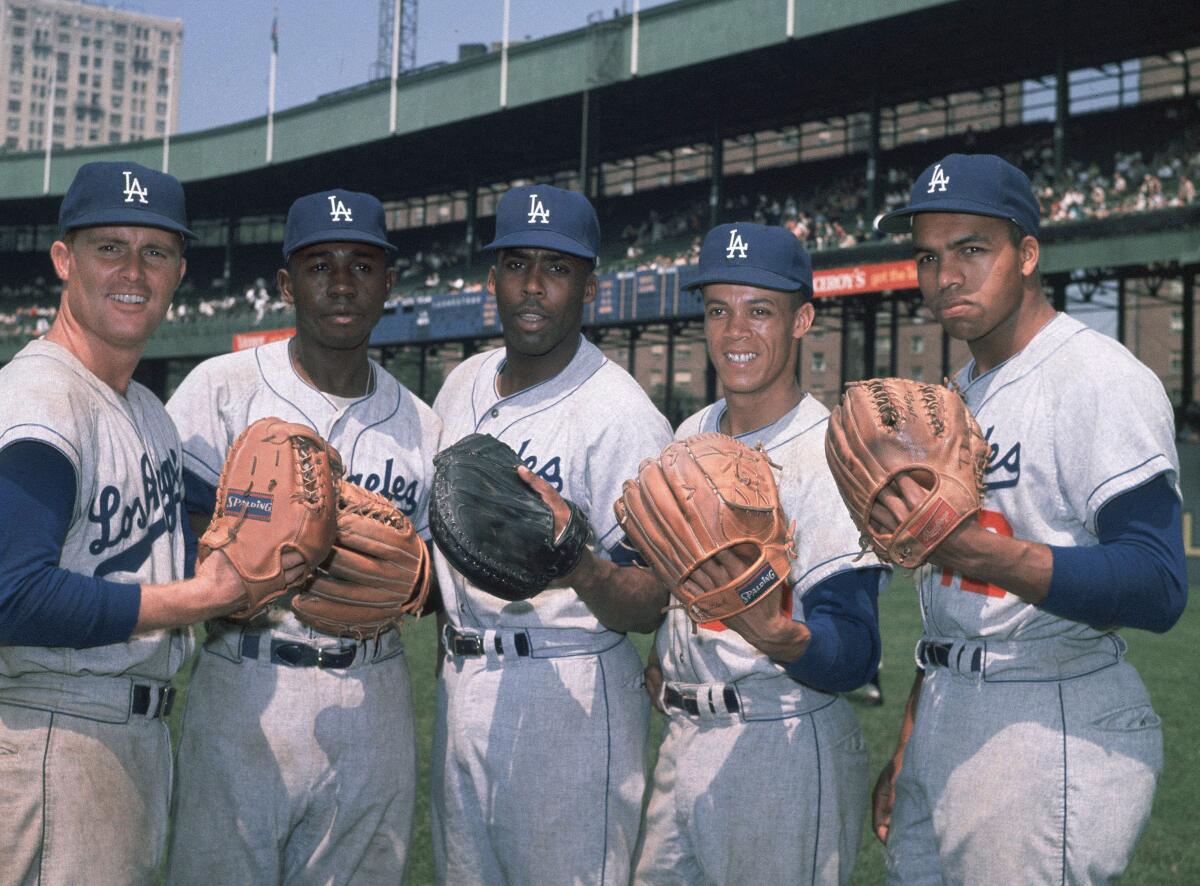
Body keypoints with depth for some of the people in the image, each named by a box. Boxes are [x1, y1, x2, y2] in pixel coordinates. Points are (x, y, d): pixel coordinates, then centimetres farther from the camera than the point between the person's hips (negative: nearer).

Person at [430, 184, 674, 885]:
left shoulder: (622, 415, -14)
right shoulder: (463, 385, 8)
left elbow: (651, 607, -19)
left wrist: (576, 564, -36)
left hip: (570, 697, -7)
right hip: (460, 682, 7)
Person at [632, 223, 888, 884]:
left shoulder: (831, 455, -14)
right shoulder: (689, 438, 8)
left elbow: (853, 659, -20)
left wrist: (770, 633, -38)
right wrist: (661, 655, 10)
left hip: (788, 750, -7)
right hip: (683, 742, 7)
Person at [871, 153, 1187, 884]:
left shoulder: (1102, 379, -13)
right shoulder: (959, 391, 15)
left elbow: (1157, 587, -24)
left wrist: (971, 547, -34)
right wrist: (910, 742, 19)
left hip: (1054, 730, -8)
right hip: (948, 720, 8)